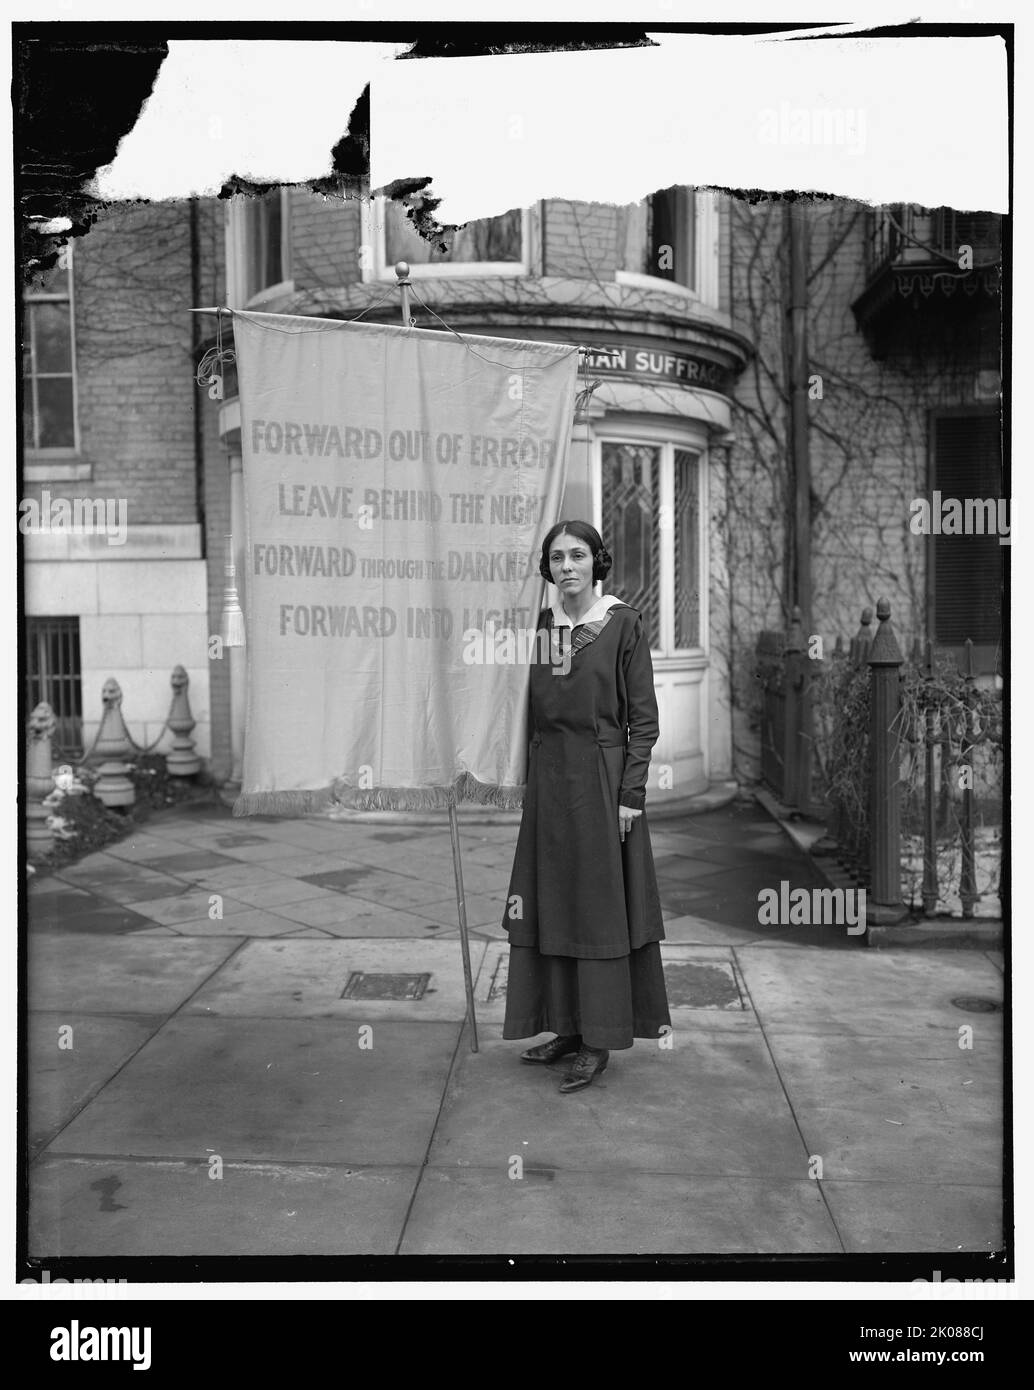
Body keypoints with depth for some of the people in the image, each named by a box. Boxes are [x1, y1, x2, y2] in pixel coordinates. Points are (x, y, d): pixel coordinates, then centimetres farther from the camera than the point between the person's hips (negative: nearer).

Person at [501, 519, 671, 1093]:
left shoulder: (623, 624, -6)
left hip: (601, 776, -5)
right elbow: (531, 713, 11)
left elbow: (643, 718, -8)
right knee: (551, 902, 10)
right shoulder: (540, 624, 8)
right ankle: (569, 1026, 24)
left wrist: (631, 794, -12)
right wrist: (527, 780, 8)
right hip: (547, 778, 6)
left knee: (600, 905, 1)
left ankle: (600, 1040, 11)